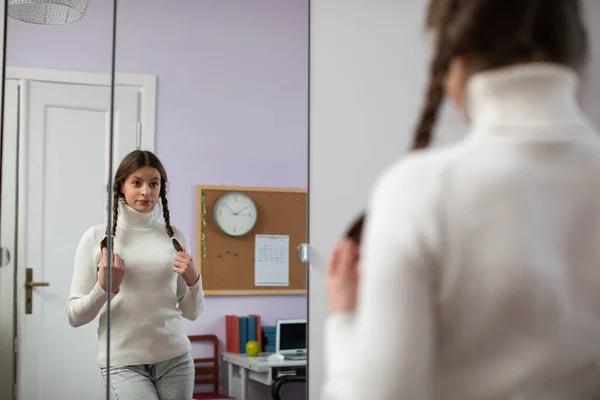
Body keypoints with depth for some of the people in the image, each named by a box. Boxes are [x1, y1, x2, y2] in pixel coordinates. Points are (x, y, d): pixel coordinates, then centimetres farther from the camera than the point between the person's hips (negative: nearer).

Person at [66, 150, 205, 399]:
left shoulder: (174, 237, 7)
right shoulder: (96, 237, 0)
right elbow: (75, 316, 1)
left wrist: (193, 280, -6)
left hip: (174, 358, 3)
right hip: (123, 362, -3)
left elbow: (191, 312, 12)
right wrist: (104, 288, -16)